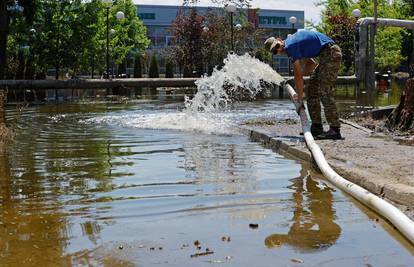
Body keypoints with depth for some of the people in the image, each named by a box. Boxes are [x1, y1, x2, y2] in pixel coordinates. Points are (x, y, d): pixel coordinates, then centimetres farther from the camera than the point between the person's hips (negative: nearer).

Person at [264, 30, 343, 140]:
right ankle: (317, 127, 10)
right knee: (311, 89, 10)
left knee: (324, 91, -16)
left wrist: (299, 99, -9)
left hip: (331, 53, -10)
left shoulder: (290, 45, -13)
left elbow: (298, 75, -13)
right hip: (327, 55, 10)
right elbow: (311, 63, 21)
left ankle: (335, 130, -20)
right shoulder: (292, 40, 15)